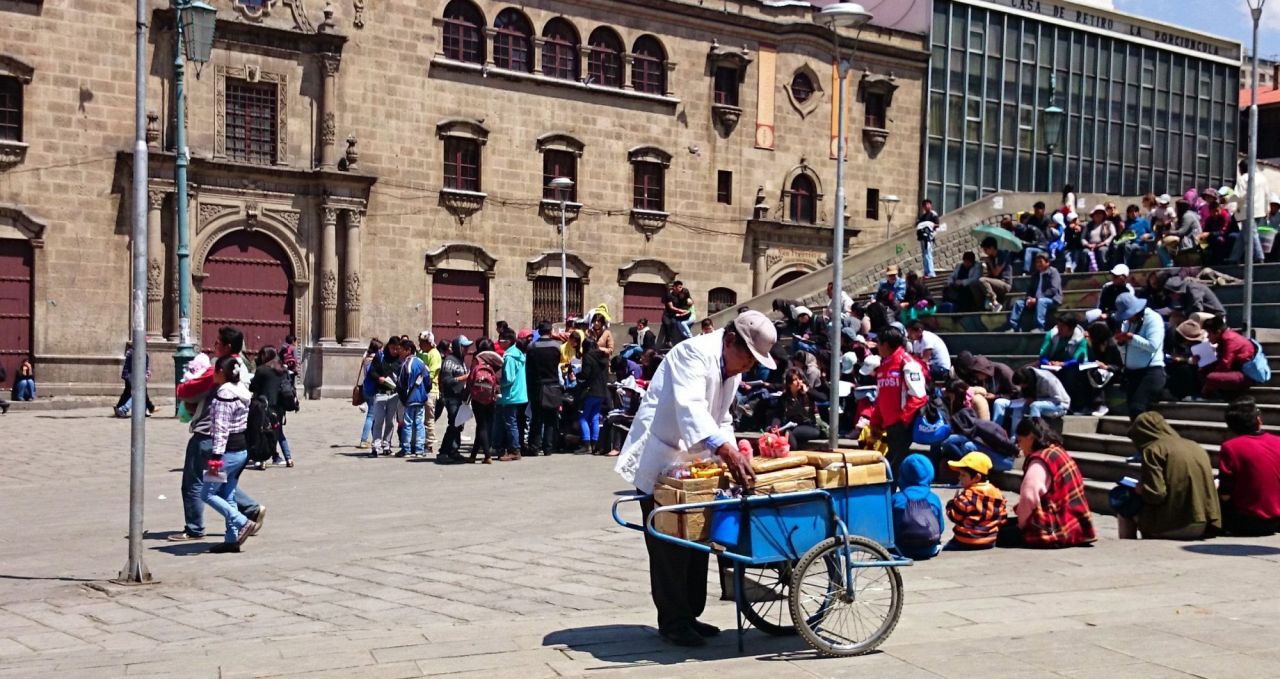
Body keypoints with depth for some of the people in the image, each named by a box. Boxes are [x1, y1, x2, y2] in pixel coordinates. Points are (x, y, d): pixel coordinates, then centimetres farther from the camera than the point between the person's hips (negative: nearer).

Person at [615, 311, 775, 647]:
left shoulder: (732, 369, 10)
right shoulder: (695, 353, -20)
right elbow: (690, 406, -36)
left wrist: (734, 456, 0)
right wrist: (725, 449, -50)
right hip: (659, 461, -9)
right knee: (669, 546, -6)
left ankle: (689, 616, 20)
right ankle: (673, 622, 4)